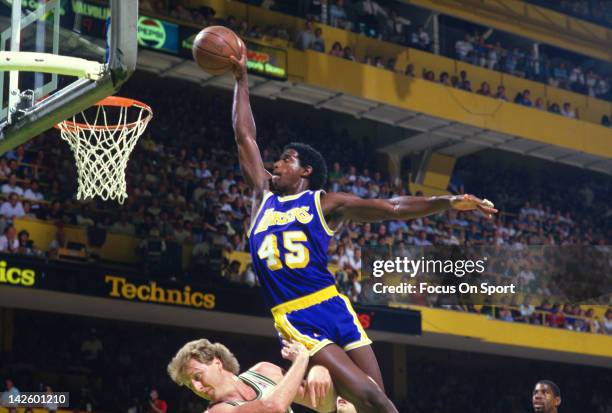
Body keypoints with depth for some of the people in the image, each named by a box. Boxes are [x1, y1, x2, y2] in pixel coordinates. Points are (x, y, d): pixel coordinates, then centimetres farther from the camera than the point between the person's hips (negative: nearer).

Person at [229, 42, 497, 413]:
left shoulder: (326, 203, 8)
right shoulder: (264, 197, 15)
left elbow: (393, 208, 1)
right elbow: (245, 135, 19)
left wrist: (447, 202, -11)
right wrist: (242, 79, 22)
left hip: (333, 308, 0)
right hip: (295, 318, 0)